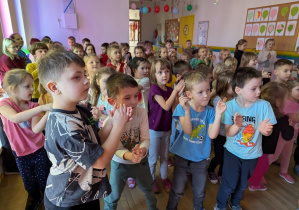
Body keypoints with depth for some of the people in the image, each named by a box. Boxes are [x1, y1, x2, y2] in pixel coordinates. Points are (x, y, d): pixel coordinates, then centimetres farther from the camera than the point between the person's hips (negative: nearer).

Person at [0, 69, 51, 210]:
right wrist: (42, 107, -49)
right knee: (29, 182, 20)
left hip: (39, 149, 0)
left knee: (44, 180, 11)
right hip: (20, 152, 0)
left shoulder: (32, 106, -9)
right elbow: (16, 118, -40)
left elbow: (36, 129, -24)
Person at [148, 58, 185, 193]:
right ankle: (152, 180, 34)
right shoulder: (154, 88, -18)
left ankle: (164, 177, 41)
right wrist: (176, 90, -25)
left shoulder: (170, 90, 0)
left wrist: (178, 94, -14)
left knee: (164, 156, 21)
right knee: (153, 158, 12)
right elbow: (166, 106, -28)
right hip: (154, 129, -5)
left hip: (167, 128, 5)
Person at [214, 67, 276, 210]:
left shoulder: (264, 105, -18)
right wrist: (237, 125, -38)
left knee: (242, 184, 21)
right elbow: (228, 133, -17)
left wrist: (264, 129, -33)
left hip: (252, 154, 2)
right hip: (232, 152, -2)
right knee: (229, 184, 5)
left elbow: (269, 131, -10)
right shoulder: (230, 106, -20)